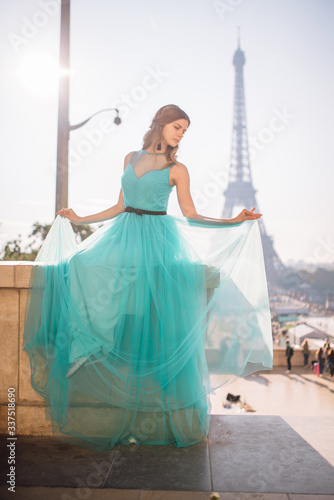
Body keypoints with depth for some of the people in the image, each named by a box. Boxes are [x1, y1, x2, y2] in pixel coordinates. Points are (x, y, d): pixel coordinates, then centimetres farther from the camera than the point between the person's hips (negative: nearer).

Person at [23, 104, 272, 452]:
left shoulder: (177, 170, 5)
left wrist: (235, 222, -6)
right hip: (124, 236, 4)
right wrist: (80, 220, 22)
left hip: (157, 240, -3)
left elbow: (191, 215, 2)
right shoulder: (131, 159, 15)